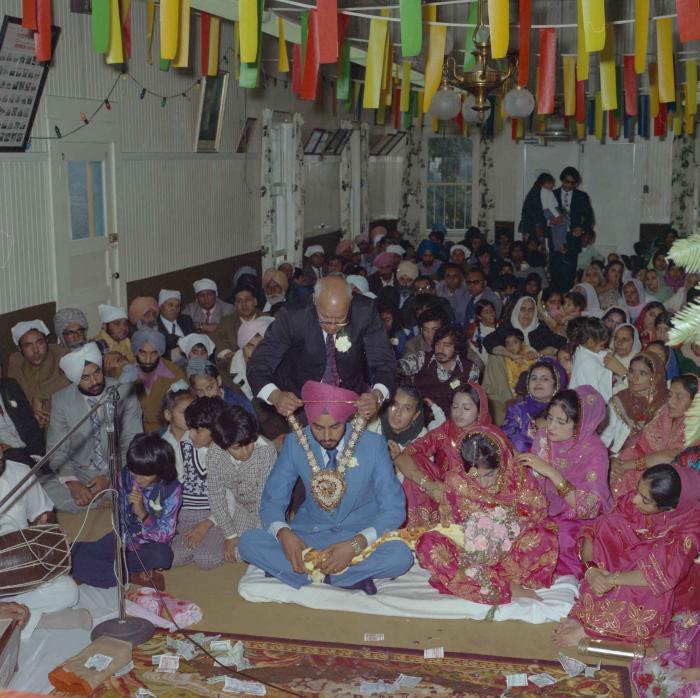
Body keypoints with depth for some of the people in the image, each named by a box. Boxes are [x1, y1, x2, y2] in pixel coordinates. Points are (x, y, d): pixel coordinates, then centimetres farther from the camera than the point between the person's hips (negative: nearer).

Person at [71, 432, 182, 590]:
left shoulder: (172, 489, -18)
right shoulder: (124, 477, -9)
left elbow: (165, 535, -19)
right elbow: (118, 515, 3)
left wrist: (142, 513, -33)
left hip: (152, 543, -3)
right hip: (125, 538, 3)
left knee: (162, 556, -39)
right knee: (74, 557, -17)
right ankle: (136, 576, -15)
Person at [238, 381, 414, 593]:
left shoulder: (373, 444, -14)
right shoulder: (295, 443, -9)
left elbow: (394, 509, -12)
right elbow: (272, 500, -3)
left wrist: (356, 544, -29)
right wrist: (283, 534, -26)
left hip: (361, 536, -1)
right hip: (309, 534, 2)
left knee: (401, 555, -32)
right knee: (248, 543, -22)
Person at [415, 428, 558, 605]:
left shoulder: (519, 476, -9)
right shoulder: (456, 481, -7)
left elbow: (538, 515, -3)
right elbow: (448, 523, 1)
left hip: (512, 550, -1)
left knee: (546, 537, -31)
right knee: (426, 544, -28)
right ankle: (508, 588, -32)